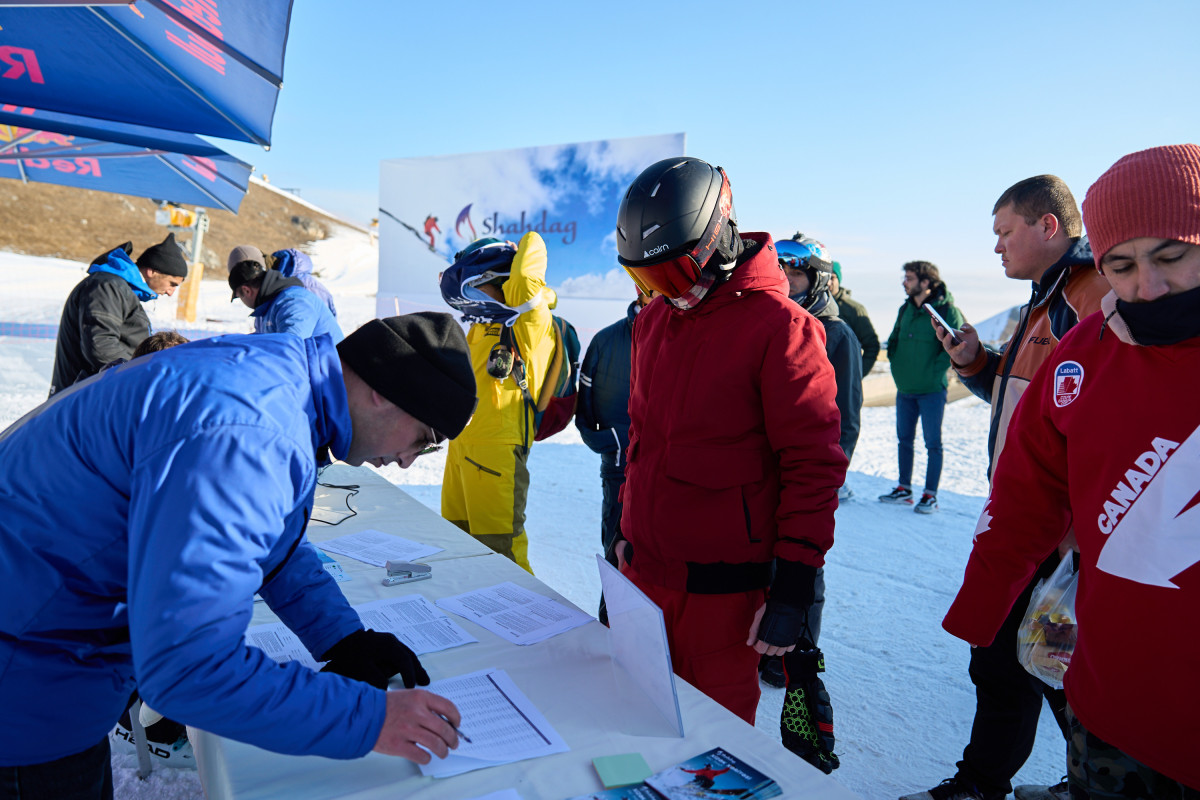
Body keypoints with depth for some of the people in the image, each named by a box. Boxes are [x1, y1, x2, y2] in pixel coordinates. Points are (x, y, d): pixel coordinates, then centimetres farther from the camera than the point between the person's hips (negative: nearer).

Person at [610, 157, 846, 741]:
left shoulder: (779, 326, -13)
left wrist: (793, 586, -14)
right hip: (643, 569, 6)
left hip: (722, 584, -6)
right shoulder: (653, 320, 8)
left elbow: (813, 465, -14)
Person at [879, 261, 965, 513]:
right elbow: (893, 340, 21)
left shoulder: (946, 310, -11)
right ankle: (904, 490, 23)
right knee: (904, 439, 12)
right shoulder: (905, 309, 9)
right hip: (904, 388, 7)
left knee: (933, 442, 1)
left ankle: (930, 495, 8)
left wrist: (936, 369, -15)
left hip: (932, 389, -6)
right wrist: (896, 364, 8)